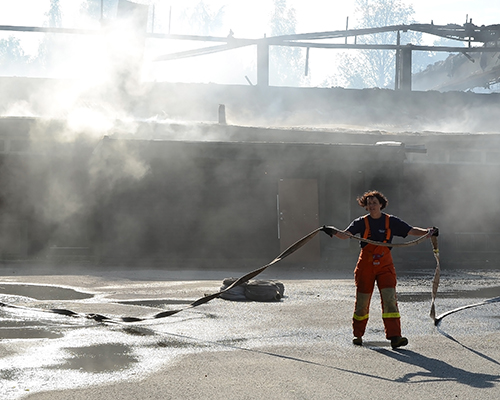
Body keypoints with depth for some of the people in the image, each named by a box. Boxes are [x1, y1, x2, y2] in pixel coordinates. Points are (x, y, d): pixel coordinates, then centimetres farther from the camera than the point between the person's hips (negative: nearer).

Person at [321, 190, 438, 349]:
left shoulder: (391, 221, 2)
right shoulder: (361, 222, 1)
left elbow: (411, 230, -1)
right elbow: (345, 235, -11)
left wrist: (427, 232, -18)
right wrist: (334, 232, -32)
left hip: (385, 265, 0)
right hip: (365, 266, 0)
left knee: (390, 299, -12)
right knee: (362, 301, 5)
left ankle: (394, 337, -16)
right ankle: (358, 335, 24)